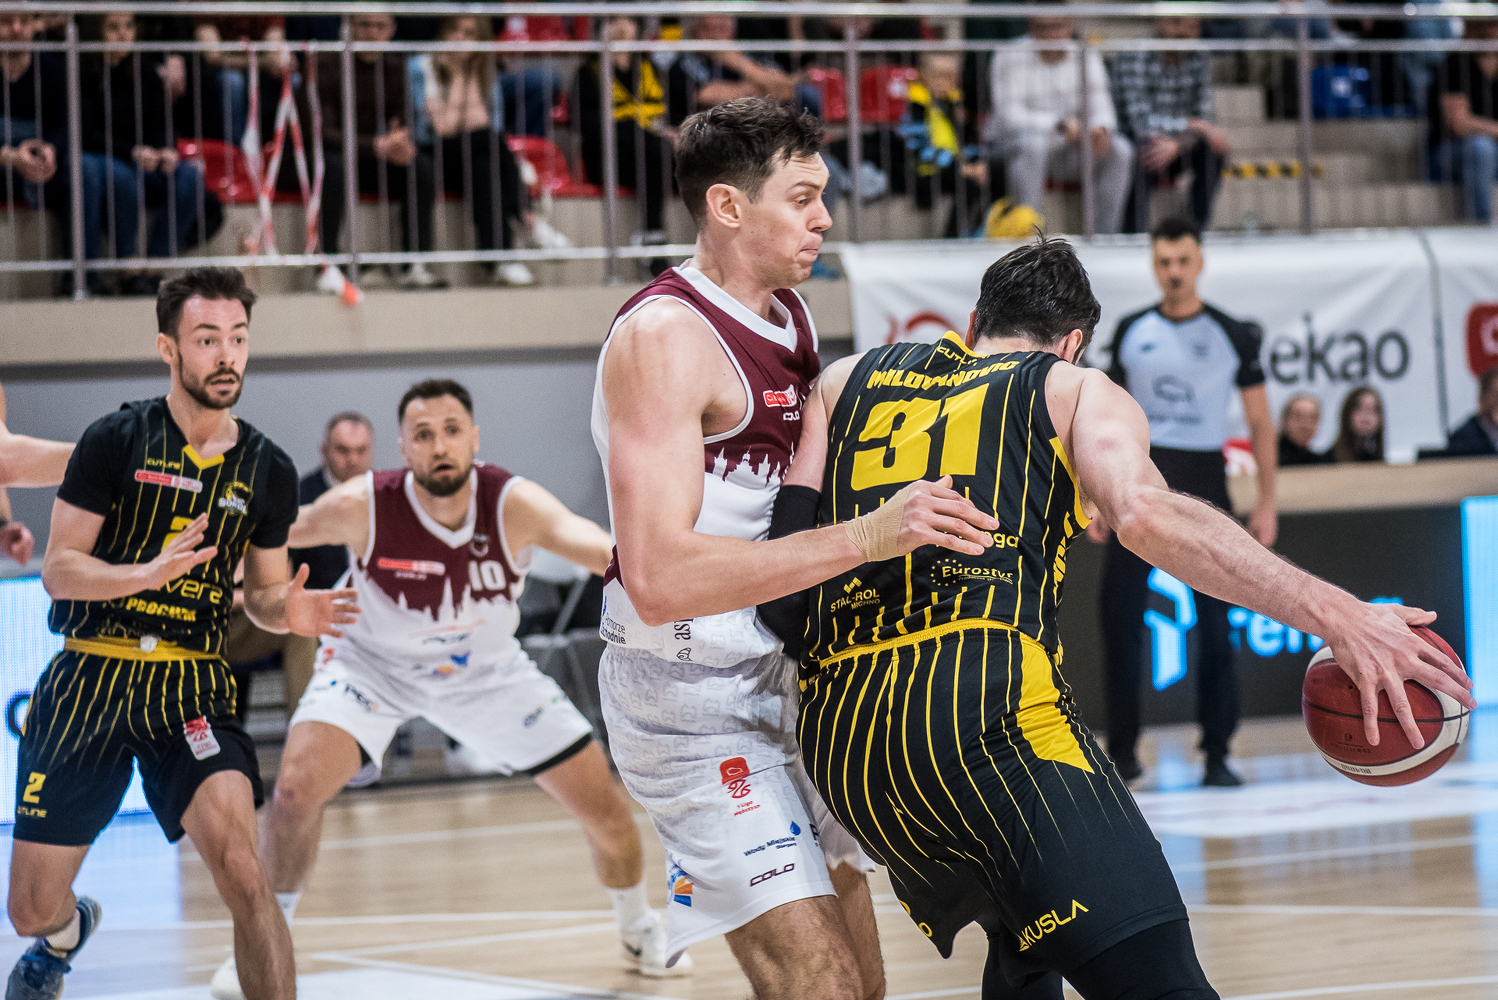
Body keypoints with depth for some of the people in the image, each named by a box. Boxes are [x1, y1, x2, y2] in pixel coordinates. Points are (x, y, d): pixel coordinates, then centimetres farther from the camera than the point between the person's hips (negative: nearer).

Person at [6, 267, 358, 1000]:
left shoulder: (267, 470, 4)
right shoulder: (117, 440, -6)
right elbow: (59, 569, -7)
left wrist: (288, 611, -8)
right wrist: (149, 573, -24)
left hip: (191, 686, 1)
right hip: (90, 682, -1)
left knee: (238, 863, -26)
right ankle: (68, 934, 46)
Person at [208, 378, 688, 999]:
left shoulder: (514, 505, -30)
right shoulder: (362, 506, -29)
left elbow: (593, 543, -48)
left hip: (488, 669, 1)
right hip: (374, 665, -1)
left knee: (603, 808, 0)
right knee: (298, 786, -25)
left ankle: (638, 926, 31)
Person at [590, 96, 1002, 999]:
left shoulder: (791, 312, 9)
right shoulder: (664, 335, -19)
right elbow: (659, 577, -30)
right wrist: (867, 536, -35)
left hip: (784, 677, 9)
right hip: (693, 695, -9)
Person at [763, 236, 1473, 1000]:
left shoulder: (848, 380, 27)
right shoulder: (1077, 392, 15)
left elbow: (783, 543, 12)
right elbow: (1144, 514, -7)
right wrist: (1335, 615, -10)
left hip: (836, 734, 6)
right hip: (989, 704, -6)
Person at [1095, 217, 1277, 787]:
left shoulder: (1233, 335, 2)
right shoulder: (1131, 332, 8)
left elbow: (1260, 422, 4)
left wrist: (1266, 502, -3)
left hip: (1203, 483, -2)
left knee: (1215, 623, -4)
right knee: (1119, 619, -3)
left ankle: (1217, 755, 2)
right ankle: (1123, 752, 6)